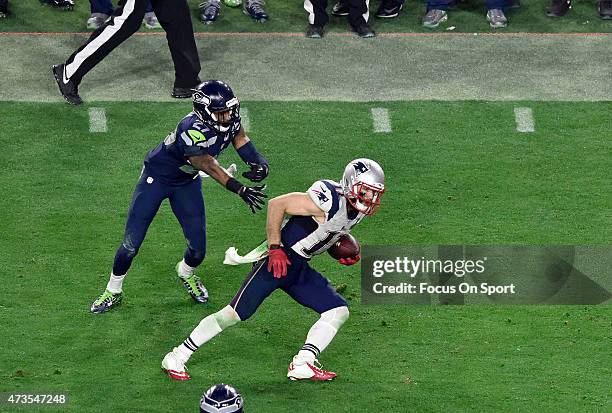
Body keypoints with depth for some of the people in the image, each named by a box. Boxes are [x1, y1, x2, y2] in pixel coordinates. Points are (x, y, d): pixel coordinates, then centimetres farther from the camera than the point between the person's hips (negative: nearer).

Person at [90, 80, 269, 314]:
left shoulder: (229, 118, -19)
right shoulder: (192, 132, -40)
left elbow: (239, 138, -2)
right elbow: (210, 167, -34)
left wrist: (258, 163, -20)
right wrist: (241, 190, -39)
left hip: (187, 181, 6)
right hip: (157, 178, -6)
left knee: (198, 248, 4)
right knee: (131, 243, -2)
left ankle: (186, 273, 39)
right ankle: (113, 292, 21)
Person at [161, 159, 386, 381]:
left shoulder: (357, 210, 4)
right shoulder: (329, 201, -23)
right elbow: (276, 204, -21)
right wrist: (275, 248, -22)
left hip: (299, 270, 9)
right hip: (279, 260, -9)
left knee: (339, 312, -1)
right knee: (235, 313, -10)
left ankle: (302, 364, -4)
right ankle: (177, 358, -1)